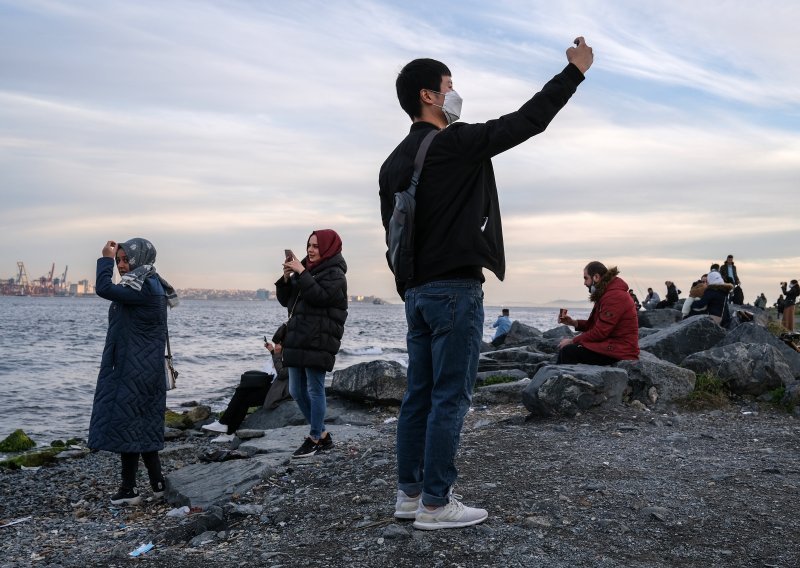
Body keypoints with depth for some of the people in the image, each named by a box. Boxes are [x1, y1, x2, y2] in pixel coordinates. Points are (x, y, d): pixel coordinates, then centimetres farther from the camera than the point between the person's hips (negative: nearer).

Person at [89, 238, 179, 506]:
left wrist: (105, 258, -14)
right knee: (143, 425, 14)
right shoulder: (150, 285, 13)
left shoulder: (143, 287, -17)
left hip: (134, 370, -10)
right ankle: (157, 483, 20)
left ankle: (129, 489, 5)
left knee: (126, 423, -3)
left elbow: (104, 289, -24)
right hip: (141, 369, 10)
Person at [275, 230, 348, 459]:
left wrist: (301, 273, -16)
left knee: (314, 390, -4)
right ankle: (323, 435, 20)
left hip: (319, 342, -8)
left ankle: (315, 439, 6)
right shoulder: (307, 269, 19)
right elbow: (286, 300, 16)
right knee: (296, 391, 9)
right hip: (297, 340, 8)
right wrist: (286, 277, 1)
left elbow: (320, 296, -19)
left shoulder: (335, 273, -3)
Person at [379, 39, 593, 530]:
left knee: (420, 394, 11)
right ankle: (436, 503, 1)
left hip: (417, 292, 9)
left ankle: (410, 493, 17)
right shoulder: (455, 143, -10)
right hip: (455, 289, -9)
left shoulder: (395, 162, 14)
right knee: (450, 397, -4)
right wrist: (576, 70, 5)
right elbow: (527, 121, -6)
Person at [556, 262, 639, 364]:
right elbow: (595, 324, 17)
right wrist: (574, 323, 4)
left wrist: (572, 341, -11)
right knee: (564, 348, 5)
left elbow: (600, 332, -20)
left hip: (619, 353, -10)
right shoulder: (607, 294, 17)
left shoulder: (615, 296, -17)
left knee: (568, 351, -18)